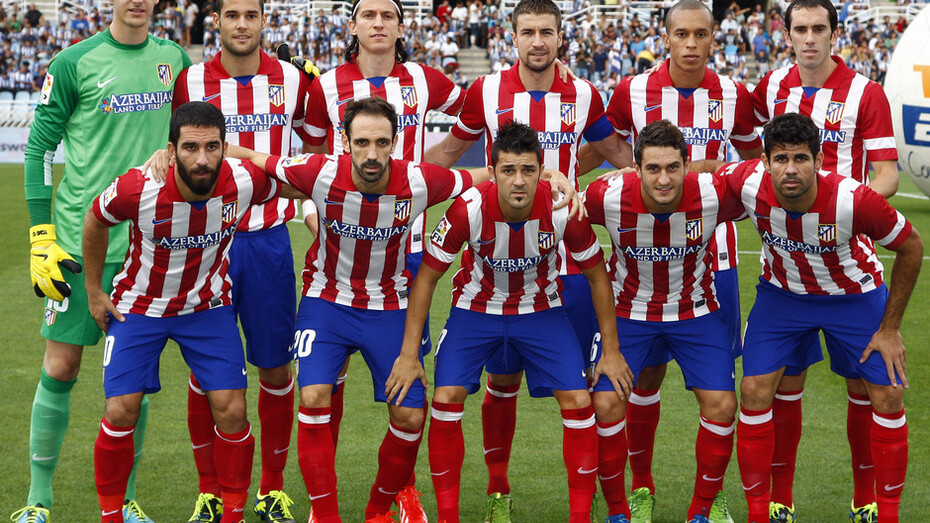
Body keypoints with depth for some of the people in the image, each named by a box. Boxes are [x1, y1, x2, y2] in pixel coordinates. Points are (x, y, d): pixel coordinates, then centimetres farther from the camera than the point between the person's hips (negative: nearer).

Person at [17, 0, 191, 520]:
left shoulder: (174, 59, 8)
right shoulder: (74, 63, -5)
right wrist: (42, 236, -7)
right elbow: (39, 149, -2)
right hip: (80, 240, -3)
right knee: (61, 369, 0)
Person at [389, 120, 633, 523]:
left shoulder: (563, 210, -25)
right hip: (476, 306, 0)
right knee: (446, 397, -15)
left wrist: (611, 351, -4)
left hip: (541, 308, 1)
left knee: (578, 402, -12)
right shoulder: (468, 209, -27)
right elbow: (426, 278, -14)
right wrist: (408, 355, -13)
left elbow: (597, 276, -7)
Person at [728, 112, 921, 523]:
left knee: (887, 397, -6)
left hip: (854, 295, -1)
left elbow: (911, 246, -18)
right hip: (781, 291, 2)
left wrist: (890, 328, -12)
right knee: (755, 391, -8)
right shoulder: (749, 184, -29)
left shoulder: (853, 200, -35)